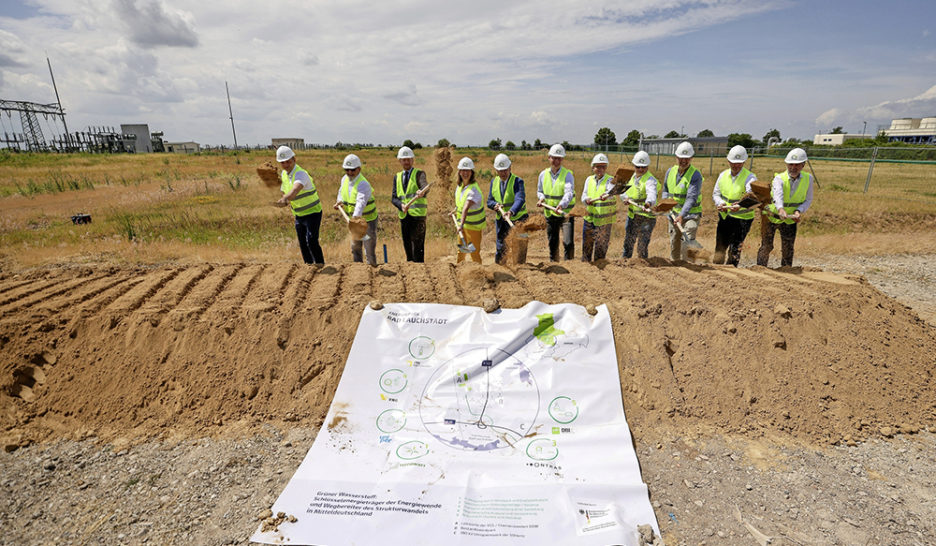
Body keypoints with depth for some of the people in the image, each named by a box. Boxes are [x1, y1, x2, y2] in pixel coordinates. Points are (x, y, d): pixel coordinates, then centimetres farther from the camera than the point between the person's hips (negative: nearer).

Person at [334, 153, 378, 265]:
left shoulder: (363, 184, -28)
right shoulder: (344, 179, -2)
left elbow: (361, 202, -44)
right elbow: (341, 192, 18)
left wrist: (356, 217, -61)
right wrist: (339, 201, -5)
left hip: (368, 219, -8)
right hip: (354, 219, 8)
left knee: (369, 250, -6)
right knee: (355, 248, 16)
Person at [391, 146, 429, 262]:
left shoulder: (419, 173, 0)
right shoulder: (397, 177, 14)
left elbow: (425, 187, -21)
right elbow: (393, 198, 8)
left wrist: (422, 192, -45)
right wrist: (401, 205, -14)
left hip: (418, 215, -5)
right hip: (404, 216, 5)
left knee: (417, 247, -9)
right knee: (407, 246, 12)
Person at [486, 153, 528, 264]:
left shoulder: (517, 181, -13)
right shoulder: (494, 181, 5)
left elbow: (520, 200, -29)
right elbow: (489, 201, 10)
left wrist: (511, 212, -48)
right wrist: (495, 205, -14)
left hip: (518, 219, -4)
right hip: (501, 221, 5)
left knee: (519, 250, -2)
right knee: (501, 248, 11)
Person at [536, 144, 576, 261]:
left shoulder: (568, 174, -8)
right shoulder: (543, 174, 6)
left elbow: (569, 193, -23)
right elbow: (539, 191, 20)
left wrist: (562, 205, -41)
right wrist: (541, 198, -3)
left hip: (565, 213, -4)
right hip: (550, 214, 4)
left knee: (568, 242, -11)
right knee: (552, 243, 12)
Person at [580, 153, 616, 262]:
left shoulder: (610, 180, -6)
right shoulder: (589, 179, 7)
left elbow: (610, 192, -27)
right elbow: (584, 196, -1)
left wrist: (605, 196, -51)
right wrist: (587, 200, -25)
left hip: (604, 220, -4)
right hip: (589, 217, 4)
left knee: (601, 245, 1)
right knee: (586, 244, 13)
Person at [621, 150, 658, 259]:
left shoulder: (650, 180, -15)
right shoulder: (632, 177, 9)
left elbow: (652, 194, -34)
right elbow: (623, 191, 14)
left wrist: (649, 203, -56)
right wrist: (625, 198, -10)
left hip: (646, 218, -7)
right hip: (632, 215, 7)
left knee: (642, 246, -4)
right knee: (628, 242, 17)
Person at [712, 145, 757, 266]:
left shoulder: (750, 178, -13)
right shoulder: (723, 175, 4)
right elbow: (716, 193, 8)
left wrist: (740, 206, -48)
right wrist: (720, 203, -15)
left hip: (742, 218, -5)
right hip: (724, 216, 5)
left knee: (734, 249, -4)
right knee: (720, 247, 14)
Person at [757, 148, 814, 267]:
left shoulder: (808, 179, -7)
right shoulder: (779, 178, -20)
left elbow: (808, 200, -1)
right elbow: (778, 194, -41)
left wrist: (799, 211, -22)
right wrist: (780, 209, -60)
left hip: (790, 219, 3)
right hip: (771, 216, -3)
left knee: (788, 249, 9)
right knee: (766, 246, 3)